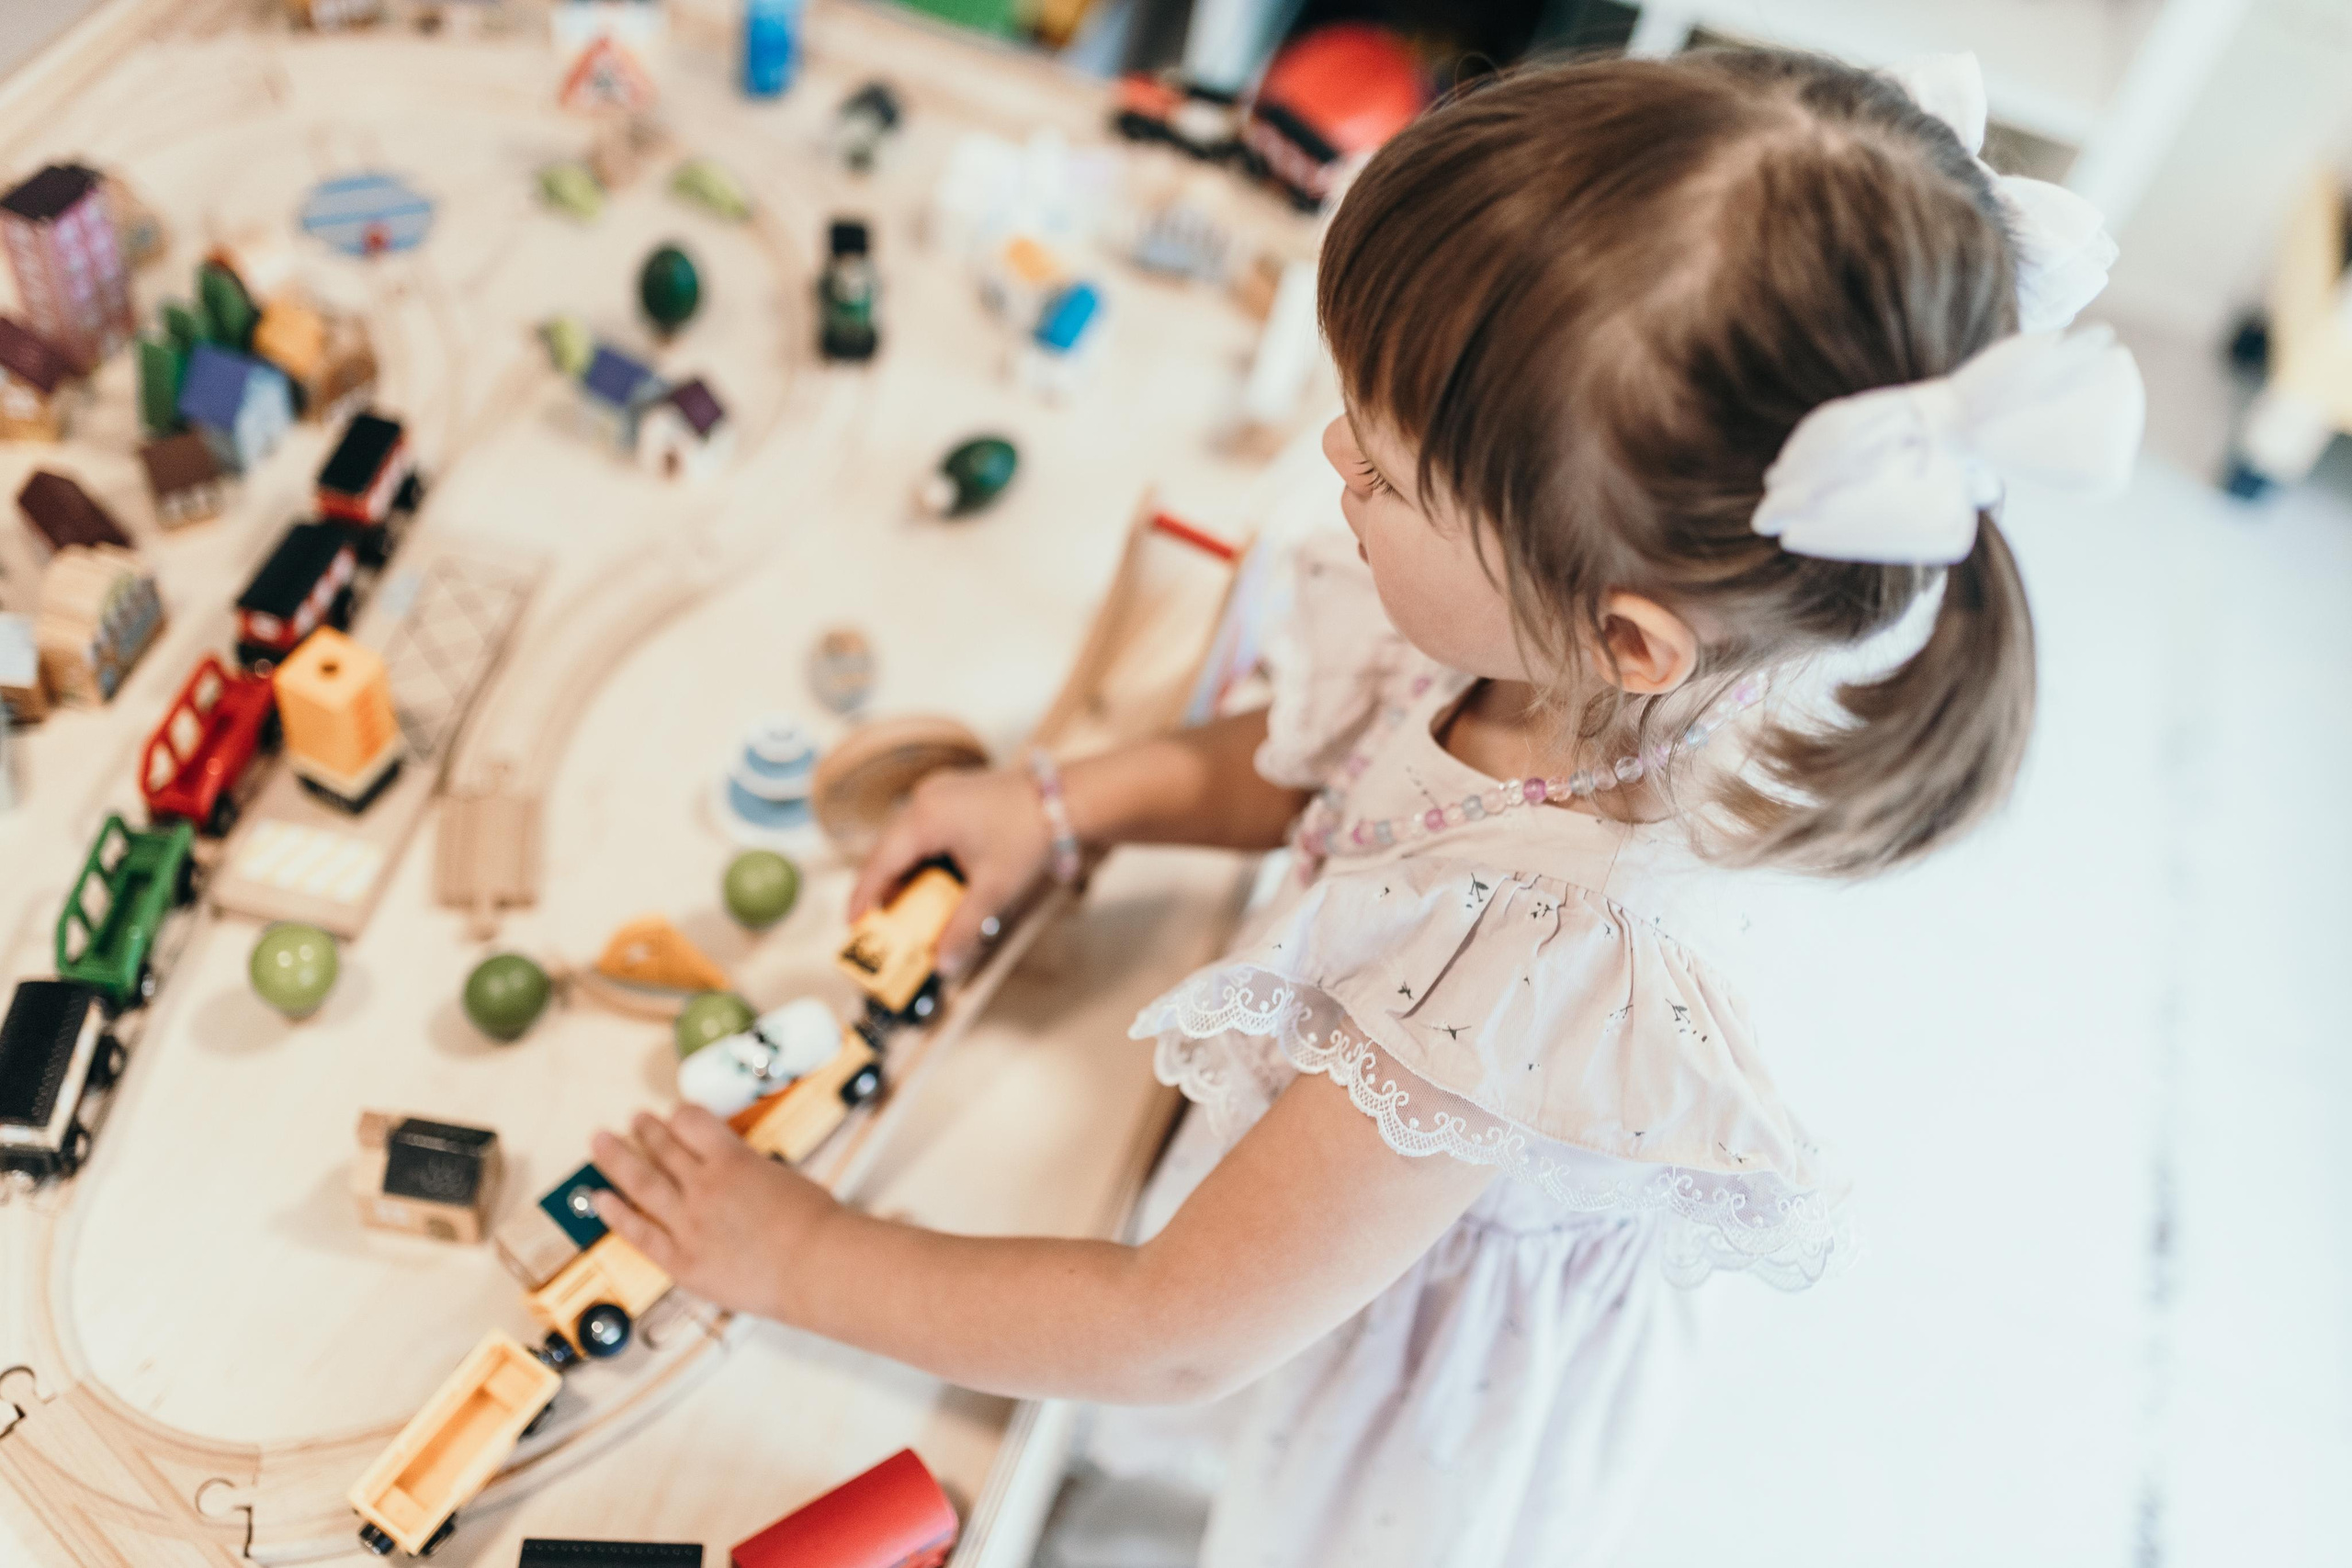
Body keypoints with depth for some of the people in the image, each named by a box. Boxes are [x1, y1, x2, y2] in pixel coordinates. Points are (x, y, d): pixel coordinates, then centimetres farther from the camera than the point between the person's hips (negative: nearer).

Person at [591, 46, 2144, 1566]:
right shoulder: (1576, 681, -26)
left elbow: (1168, 1341, -32)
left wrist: (800, 1257, -21)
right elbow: (1313, 764, 1)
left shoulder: (1545, 979, -47)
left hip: (1430, 1419, -5)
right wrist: (1065, 801, -10)